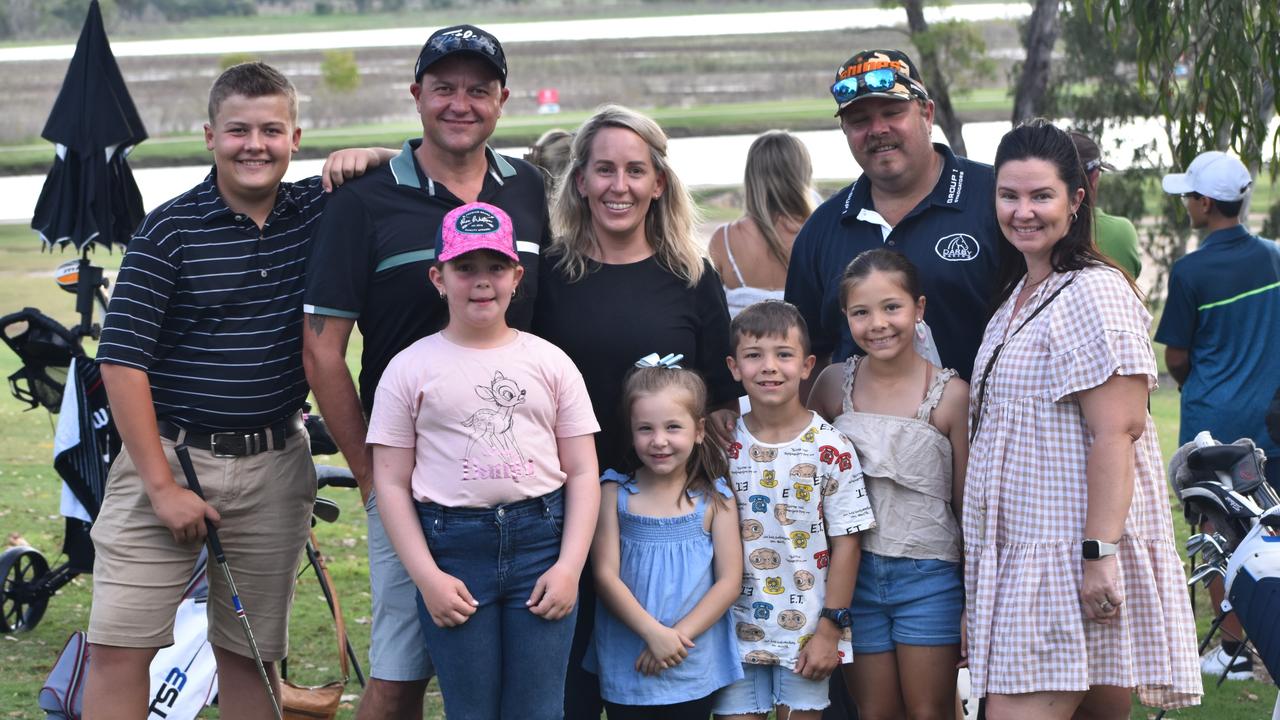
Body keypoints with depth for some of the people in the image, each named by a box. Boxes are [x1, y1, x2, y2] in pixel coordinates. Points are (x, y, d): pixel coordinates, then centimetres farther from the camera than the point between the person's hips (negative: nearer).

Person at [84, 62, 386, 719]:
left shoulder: (319, 210, 3)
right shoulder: (169, 230, -7)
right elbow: (122, 359, -9)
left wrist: (371, 158, -10)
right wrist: (162, 484, -13)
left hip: (274, 468, 3)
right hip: (167, 453, -3)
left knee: (250, 654, 10)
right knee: (117, 647, -6)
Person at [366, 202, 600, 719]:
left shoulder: (550, 363, 8)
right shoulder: (410, 369, 3)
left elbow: (582, 473, 7)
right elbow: (391, 483, 1)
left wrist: (569, 567, -4)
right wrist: (427, 576, -7)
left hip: (541, 540, 1)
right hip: (452, 548, -1)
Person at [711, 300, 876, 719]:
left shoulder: (830, 449, -8)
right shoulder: (723, 446, 0)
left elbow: (845, 542, -6)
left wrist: (830, 630, -8)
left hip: (806, 631, -2)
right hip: (736, 632, 2)